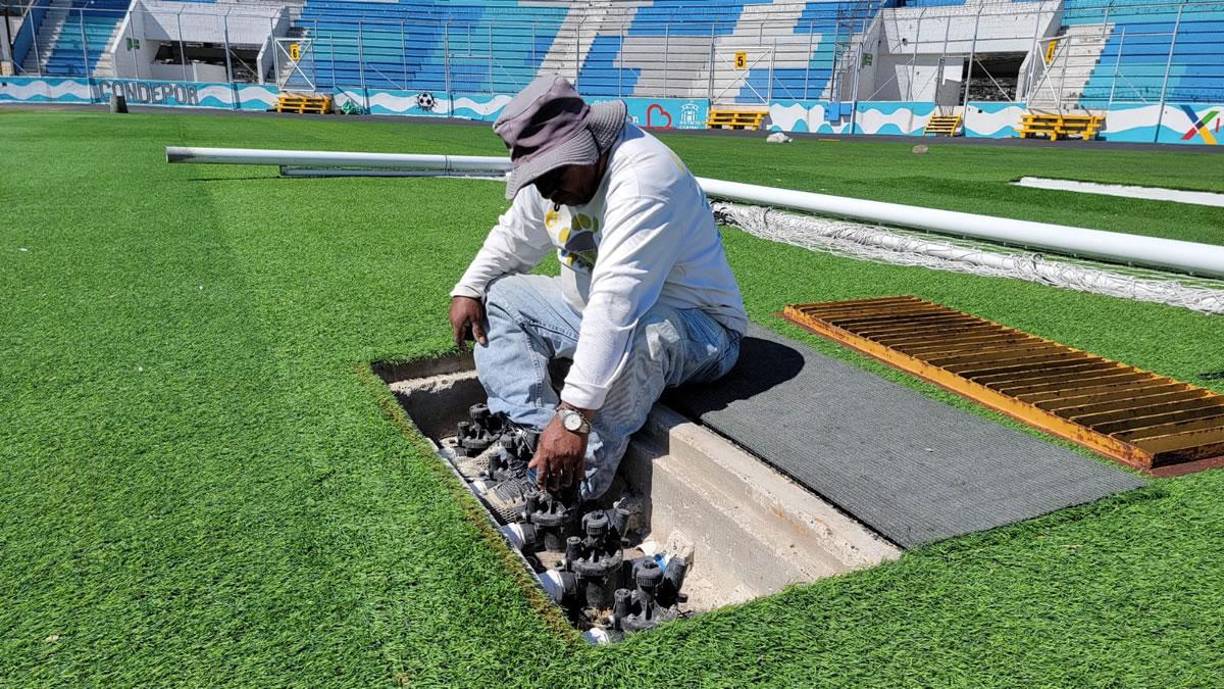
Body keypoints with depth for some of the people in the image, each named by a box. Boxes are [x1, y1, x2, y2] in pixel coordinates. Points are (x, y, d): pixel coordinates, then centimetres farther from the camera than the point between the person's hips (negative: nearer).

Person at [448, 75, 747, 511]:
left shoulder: (642, 177, -30)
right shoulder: (551, 172, -2)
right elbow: (512, 239, 16)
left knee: (632, 332, -41)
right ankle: (537, 434, -14)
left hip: (696, 329, -9)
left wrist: (574, 414, -44)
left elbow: (617, 304, -40)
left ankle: (577, 488, -27)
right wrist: (467, 290, -1)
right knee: (497, 299, 3)